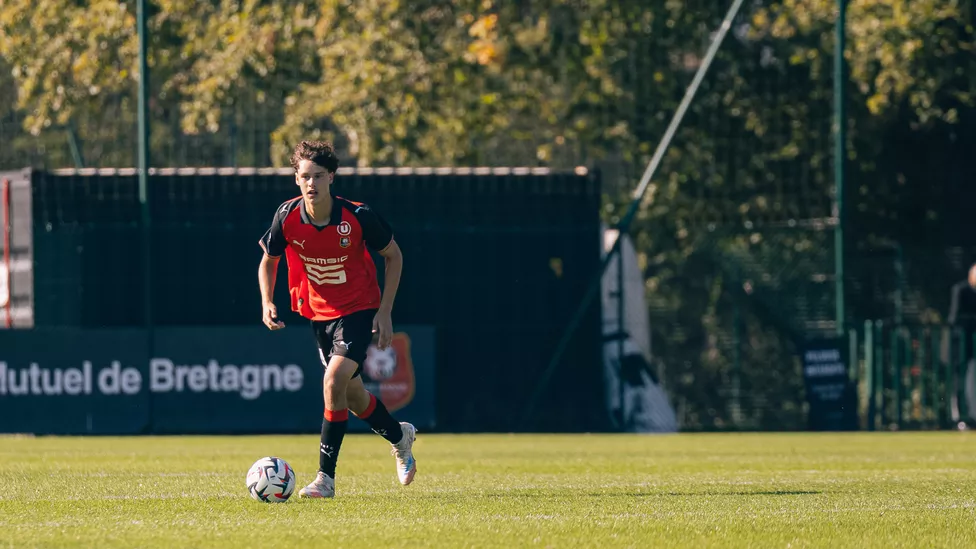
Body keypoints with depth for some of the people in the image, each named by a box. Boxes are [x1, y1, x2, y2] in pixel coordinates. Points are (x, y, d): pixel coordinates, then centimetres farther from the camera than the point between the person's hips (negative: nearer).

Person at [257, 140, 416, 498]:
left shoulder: (358, 217, -22)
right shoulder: (287, 217, -15)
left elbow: (393, 256, -5)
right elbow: (268, 262, 4)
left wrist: (385, 311, -10)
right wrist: (267, 303, -14)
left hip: (359, 310, -4)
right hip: (319, 313, 4)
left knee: (334, 381, -23)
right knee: (351, 396, 14)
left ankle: (326, 477, -16)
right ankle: (399, 436, 46)